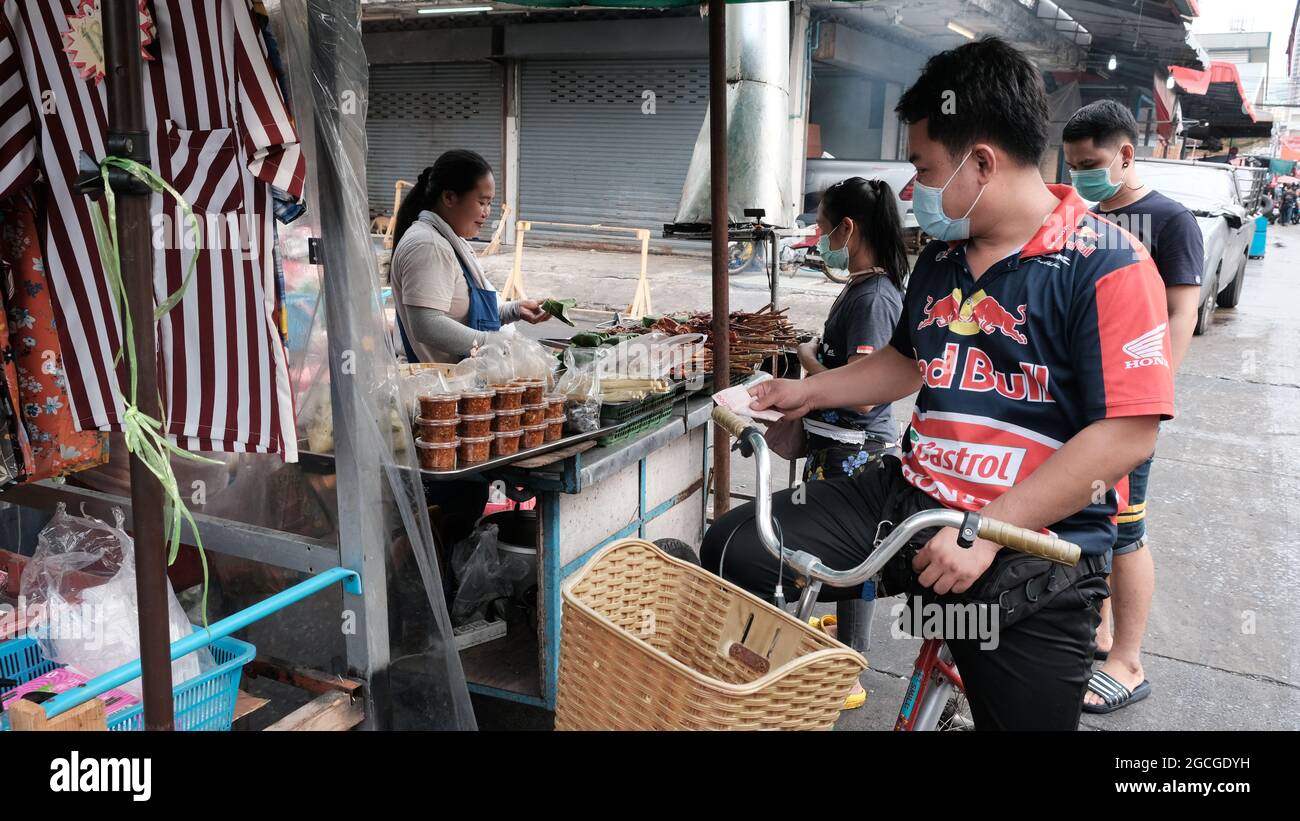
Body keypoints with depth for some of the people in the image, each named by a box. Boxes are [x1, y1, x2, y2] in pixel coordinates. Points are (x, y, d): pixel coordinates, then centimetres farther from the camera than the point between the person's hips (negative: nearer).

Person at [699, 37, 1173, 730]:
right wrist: (807, 393, 22)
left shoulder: (1107, 266, -12)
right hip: (908, 499, 6)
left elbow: (1126, 435, -19)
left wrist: (985, 531, -21)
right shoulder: (939, 259, 10)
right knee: (733, 550, -10)